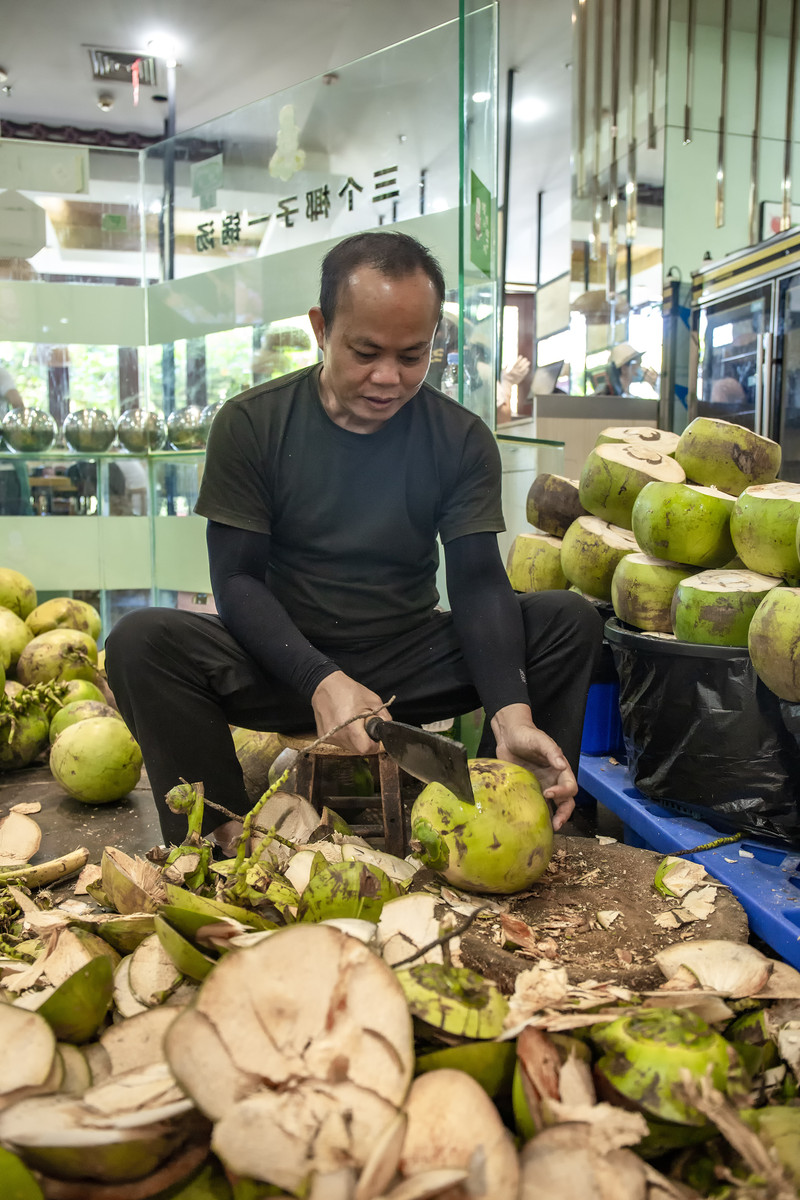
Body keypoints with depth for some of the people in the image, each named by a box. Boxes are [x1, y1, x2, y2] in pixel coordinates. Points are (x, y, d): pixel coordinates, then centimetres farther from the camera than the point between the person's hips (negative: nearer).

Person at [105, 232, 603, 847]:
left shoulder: (461, 438, -2)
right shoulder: (250, 424, -5)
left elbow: (478, 582, -10)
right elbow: (237, 579, -10)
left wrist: (512, 713, -28)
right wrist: (320, 680, -28)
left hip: (412, 666, 2)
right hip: (287, 662, -1)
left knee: (569, 619, -18)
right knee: (140, 641, -27)